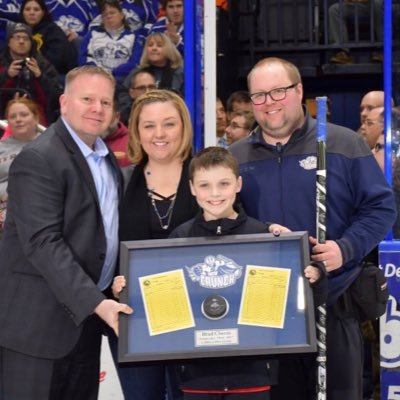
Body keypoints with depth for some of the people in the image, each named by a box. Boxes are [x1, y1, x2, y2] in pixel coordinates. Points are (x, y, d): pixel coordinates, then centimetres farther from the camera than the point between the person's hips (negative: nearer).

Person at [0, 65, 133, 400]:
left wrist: (101, 301, 6)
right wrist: (94, 302, -26)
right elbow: (43, 243, -22)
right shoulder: (39, 159, -14)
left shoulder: (106, 158, 13)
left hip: (86, 315, 8)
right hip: (40, 321, -8)